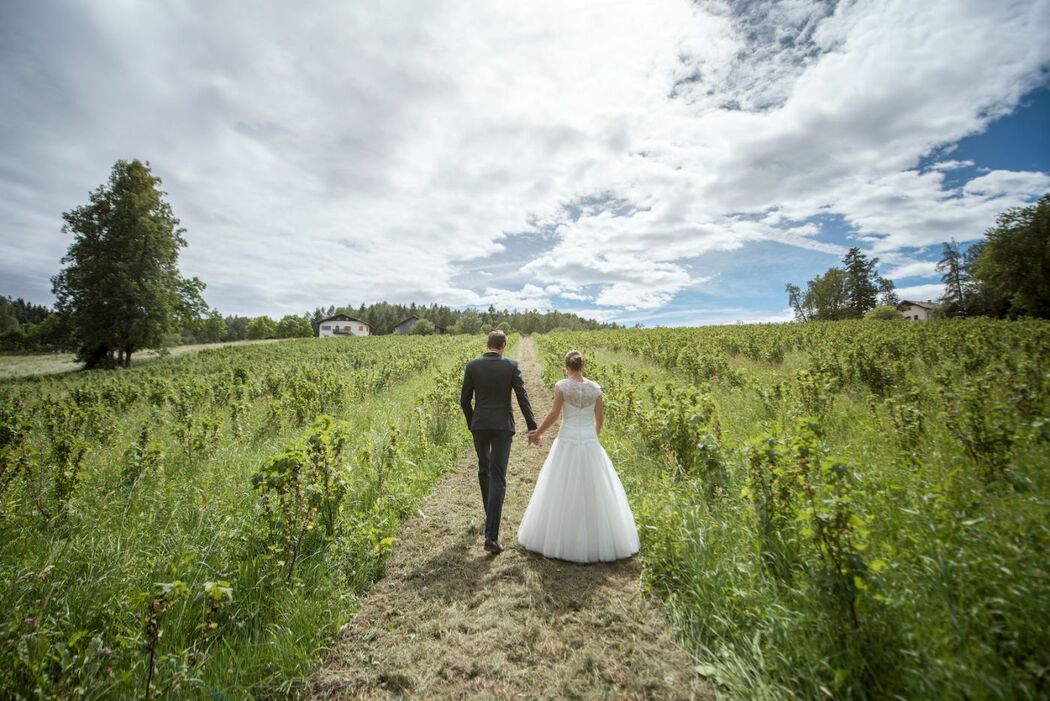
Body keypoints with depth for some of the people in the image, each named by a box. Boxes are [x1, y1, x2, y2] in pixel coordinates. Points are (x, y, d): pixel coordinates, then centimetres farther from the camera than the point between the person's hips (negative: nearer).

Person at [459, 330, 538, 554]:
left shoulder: (472, 366, -1)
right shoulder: (511, 366, -5)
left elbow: (464, 400, 2)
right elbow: (522, 398, -7)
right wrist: (532, 428, -4)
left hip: (479, 425, 2)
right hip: (502, 426, -2)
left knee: (484, 469, 25)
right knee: (498, 478, -1)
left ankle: (490, 512, 41)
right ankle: (491, 536, -8)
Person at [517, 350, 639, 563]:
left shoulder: (562, 385, -7)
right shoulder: (595, 387, 3)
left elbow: (554, 413, -12)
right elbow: (599, 418, 7)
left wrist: (538, 432, 1)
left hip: (567, 442, -2)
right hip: (590, 443, 3)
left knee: (562, 491, 9)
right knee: (594, 491, 13)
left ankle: (560, 539, 20)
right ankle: (599, 540, 23)